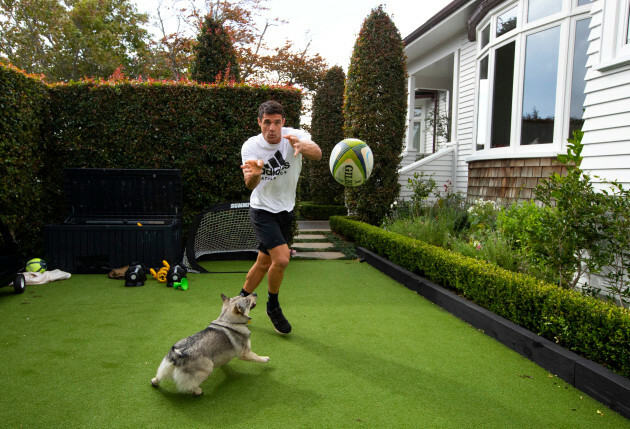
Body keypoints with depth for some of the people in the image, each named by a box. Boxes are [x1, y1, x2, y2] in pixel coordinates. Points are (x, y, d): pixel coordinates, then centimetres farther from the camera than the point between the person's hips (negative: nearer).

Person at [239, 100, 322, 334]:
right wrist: (254, 175, -53)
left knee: (264, 263, 11)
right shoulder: (250, 146, -15)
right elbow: (251, 186, -28)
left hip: (285, 211, 3)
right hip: (262, 211, -3)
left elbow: (317, 153, -36)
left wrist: (301, 146, -59)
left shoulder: (295, 136, -13)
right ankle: (273, 307, 8)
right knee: (282, 258, -19)